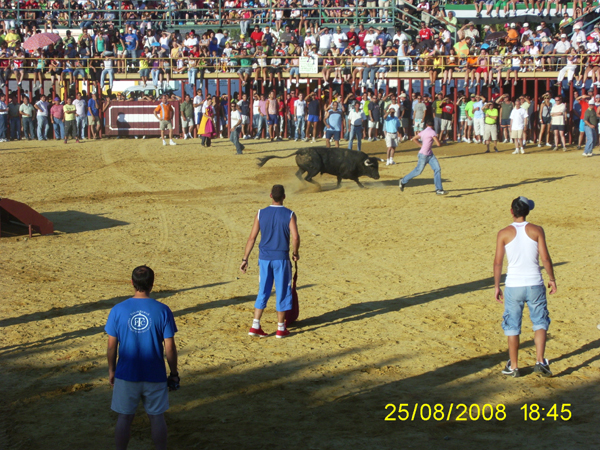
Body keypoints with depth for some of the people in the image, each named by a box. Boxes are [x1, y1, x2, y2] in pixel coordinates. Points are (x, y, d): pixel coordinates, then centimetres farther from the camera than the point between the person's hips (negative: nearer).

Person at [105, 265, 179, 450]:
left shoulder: (118, 310, -8)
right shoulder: (162, 310, -10)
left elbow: (111, 346, -2)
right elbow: (170, 348, -8)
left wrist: (111, 370, 12)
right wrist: (174, 373, 5)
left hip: (126, 375, 0)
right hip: (155, 376, 0)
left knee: (124, 418, 12)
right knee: (157, 418, 12)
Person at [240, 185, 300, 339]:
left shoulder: (261, 214, 0)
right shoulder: (289, 215, -6)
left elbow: (252, 238, -1)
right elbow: (295, 237, -15)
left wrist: (245, 259, 3)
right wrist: (295, 253, 4)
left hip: (264, 258, 3)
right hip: (281, 258, -3)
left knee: (263, 292, 11)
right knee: (282, 292, 7)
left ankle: (255, 326, 6)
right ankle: (281, 329, 12)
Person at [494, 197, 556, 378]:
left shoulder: (504, 233, -2)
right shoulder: (536, 230, -2)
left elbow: (498, 262, -2)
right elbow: (545, 258, -4)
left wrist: (497, 286, 7)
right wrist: (552, 279, 9)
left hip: (513, 286, 0)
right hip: (535, 284, 0)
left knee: (512, 326, 10)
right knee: (540, 323, 10)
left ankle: (513, 366, 14)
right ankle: (540, 361, -3)